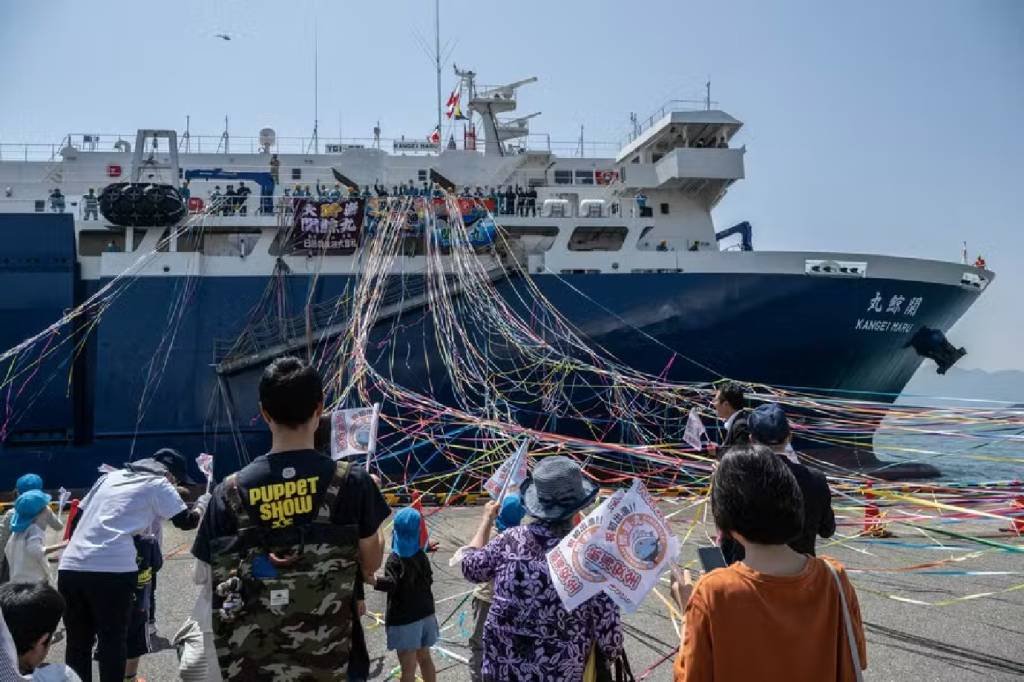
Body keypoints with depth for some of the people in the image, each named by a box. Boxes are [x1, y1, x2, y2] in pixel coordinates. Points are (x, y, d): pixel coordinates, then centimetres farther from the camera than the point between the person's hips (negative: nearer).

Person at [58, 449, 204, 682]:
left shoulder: (110, 477, 24)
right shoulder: (158, 484, 7)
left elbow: (77, 518, 25)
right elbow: (185, 521, 8)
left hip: (71, 567, 6)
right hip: (112, 570, -6)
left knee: (78, 643, 14)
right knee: (112, 643, 4)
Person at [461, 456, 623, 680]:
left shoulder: (511, 540, -8)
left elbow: (470, 567, 12)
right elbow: (610, 644, -14)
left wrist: (487, 519, 24)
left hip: (500, 671, 3)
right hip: (560, 673, -2)